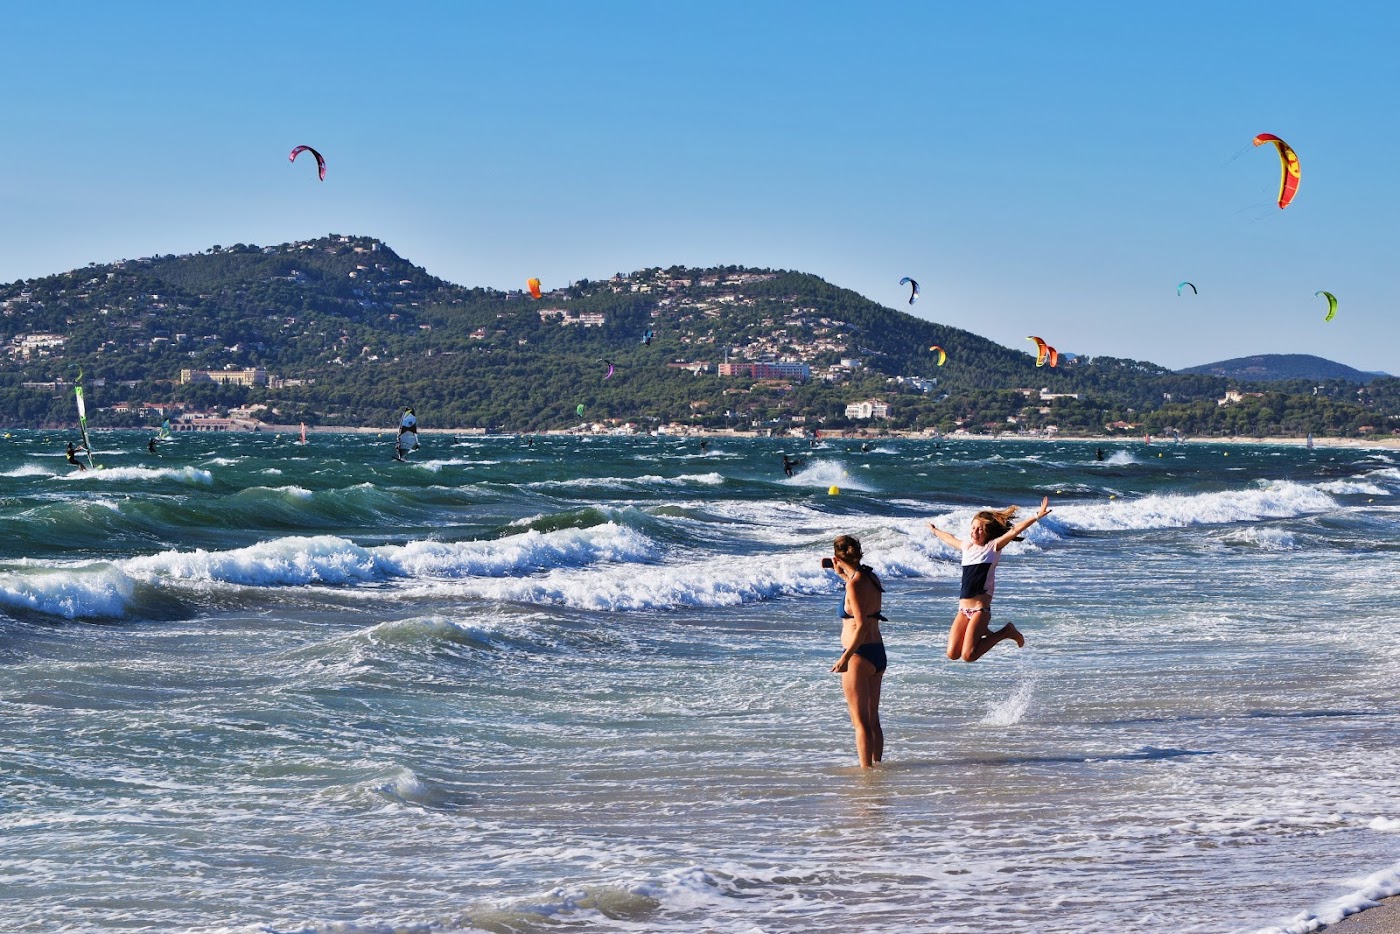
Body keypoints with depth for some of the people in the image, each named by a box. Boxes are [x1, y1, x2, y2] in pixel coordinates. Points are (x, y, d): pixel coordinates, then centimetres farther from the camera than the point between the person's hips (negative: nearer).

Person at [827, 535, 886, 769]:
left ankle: (866, 769, -2)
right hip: (878, 653, 9)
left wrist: (845, 658, -24)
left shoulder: (854, 584, -17)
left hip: (859, 654, -9)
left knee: (860, 721, -3)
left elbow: (861, 626, -25)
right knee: (873, 719, 17)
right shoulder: (870, 577, 7)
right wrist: (841, 573, 31)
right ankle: (876, 764, 22)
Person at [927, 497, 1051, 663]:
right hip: (963, 609, 6)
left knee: (968, 656, -17)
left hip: (980, 608, -6)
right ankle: (981, 632, 23)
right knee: (952, 655, -4)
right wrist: (935, 530, 54)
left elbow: (1014, 531, -14)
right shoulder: (966, 547, 15)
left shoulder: (993, 547, -2)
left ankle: (1006, 632, 6)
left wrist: (1037, 516, -24)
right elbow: (949, 539, 36)